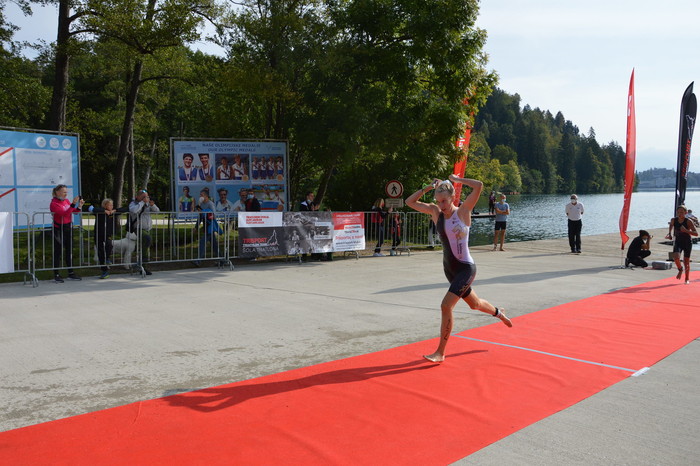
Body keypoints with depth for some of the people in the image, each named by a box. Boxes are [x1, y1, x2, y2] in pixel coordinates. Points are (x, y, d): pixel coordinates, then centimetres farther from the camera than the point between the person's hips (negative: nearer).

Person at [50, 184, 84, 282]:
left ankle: (71, 273, 19)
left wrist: (79, 206, -6)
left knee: (69, 251, 11)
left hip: (69, 228, 7)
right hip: (59, 229, -7)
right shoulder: (54, 204, -13)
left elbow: (75, 212, 12)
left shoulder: (66, 200, 7)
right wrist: (73, 204, -33)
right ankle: (56, 275, 4)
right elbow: (64, 213, -26)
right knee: (58, 252, -3)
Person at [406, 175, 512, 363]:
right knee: (474, 304, 25)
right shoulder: (435, 212, 0)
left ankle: (440, 353, -7)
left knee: (446, 306, -18)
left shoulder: (463, 211, -12)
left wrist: (456, 179, -13)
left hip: (465, 268, -6)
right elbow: (410, 202, 2)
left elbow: (479, 185, -24)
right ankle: (499, 313, 57)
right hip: (449, 268, 7)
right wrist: (427, 187, -6)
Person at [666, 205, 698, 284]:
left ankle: (687, 279, 26)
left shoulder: (688, 221, -17)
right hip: (678, 242, 2)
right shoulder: (673, 220, -8)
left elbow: (696, 233, -21)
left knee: (686, 261, 6)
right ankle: (680, 269, 11)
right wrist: (669, 233, 8)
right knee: (676, 258, -22)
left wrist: (686, 230, -34)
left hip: (687, 243, -2)